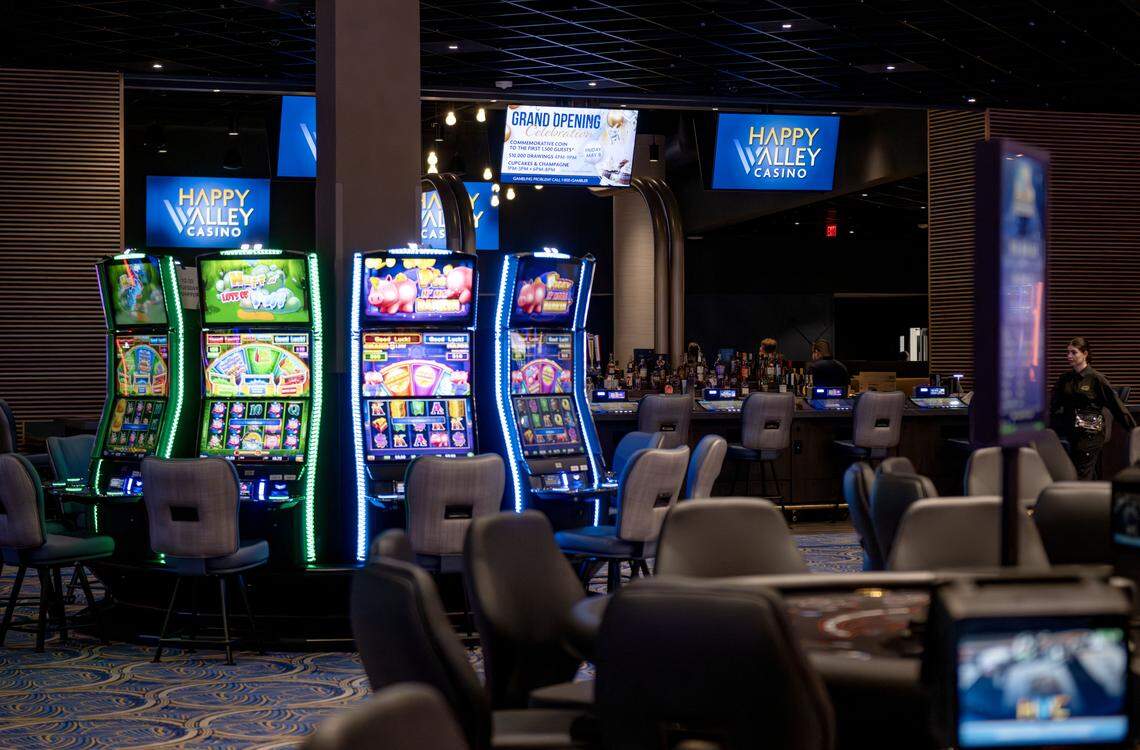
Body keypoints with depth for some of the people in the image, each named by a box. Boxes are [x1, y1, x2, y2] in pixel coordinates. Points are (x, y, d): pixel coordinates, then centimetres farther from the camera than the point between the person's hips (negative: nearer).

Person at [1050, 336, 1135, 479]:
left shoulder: (1096, 379, -6)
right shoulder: (1065, 379, 9)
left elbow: (1116, 406, -5)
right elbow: (1052, 407, 9)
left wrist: (1133, 430, -5)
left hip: (1091, 434, -5)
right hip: (1071, 434, 5)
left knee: (1082, 476, -10)